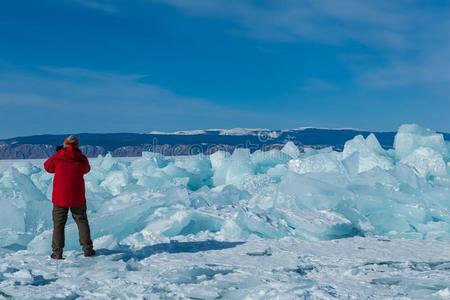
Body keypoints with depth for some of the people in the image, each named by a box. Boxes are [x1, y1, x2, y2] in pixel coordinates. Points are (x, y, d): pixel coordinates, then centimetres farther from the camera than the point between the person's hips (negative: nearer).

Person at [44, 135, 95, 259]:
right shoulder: (82, 158, -3)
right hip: (77, 197, 1)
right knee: (82, 221, 14)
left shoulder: (58, 157, -6)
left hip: (60, 197, -1)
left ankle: (57, 252, 4)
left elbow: (47, 166, 12)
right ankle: (87, 249, 12)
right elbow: (86, 169, 17)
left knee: (58, 224, 6)